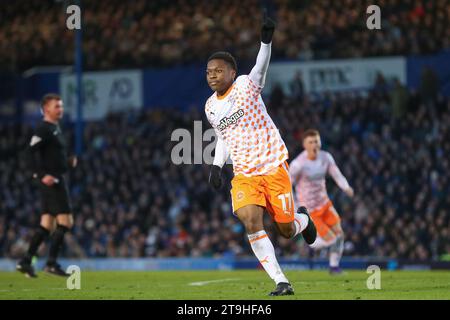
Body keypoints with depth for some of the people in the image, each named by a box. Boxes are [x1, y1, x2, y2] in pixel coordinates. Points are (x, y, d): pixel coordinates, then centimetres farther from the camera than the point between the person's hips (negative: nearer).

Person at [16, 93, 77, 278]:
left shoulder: (55, 129, 19)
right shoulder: (44, 129, -11)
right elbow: (31, 152, -21)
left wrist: (68, 163, 13)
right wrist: (42, 175, -27)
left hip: (56, 181, 10)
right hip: (50, 181, -10)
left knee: (47, 225, 9)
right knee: (65, 221, -10)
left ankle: (26, 262, 9)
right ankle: (51, 263, -8)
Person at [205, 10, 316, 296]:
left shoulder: (246, 85, -9)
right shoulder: (211, 107, 7)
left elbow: (261, 67, -28)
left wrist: (266, 40, -47)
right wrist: (217, 166, 6)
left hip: (273, 167, -4)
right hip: (244, 175, 4)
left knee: (286, 230, 0)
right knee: (251, 222, -21)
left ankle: (303, 219, 40)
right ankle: (280, 281, -15)